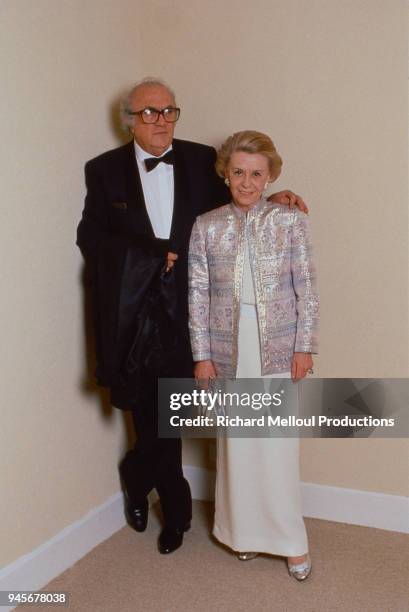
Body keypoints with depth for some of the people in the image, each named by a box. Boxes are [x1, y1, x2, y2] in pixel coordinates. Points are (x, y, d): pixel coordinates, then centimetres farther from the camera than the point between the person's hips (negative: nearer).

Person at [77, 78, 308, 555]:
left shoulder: (201, 160, 6)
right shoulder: (104, 170, 3)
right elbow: (90, 237, -3)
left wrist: (268, 200, -8)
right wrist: (152, 255, -12)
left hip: (182, 308, 1)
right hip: (131, 314, 0)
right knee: (150, 414, 8)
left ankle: (137, 478, 32)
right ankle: (174, 508, 30)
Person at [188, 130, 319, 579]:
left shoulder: (291, 221, -1)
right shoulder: (206, 226, 2)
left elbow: (306, 288, 0)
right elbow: (198, 293, 1)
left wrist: (304, 346, -4)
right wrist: (202, 354, -1)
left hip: (277, 347, -1)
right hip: (228, 347, 2)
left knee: (278, 446, 1)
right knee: (236, 443, 10)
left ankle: (291, 540, 18)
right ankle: (244, 530, 29)